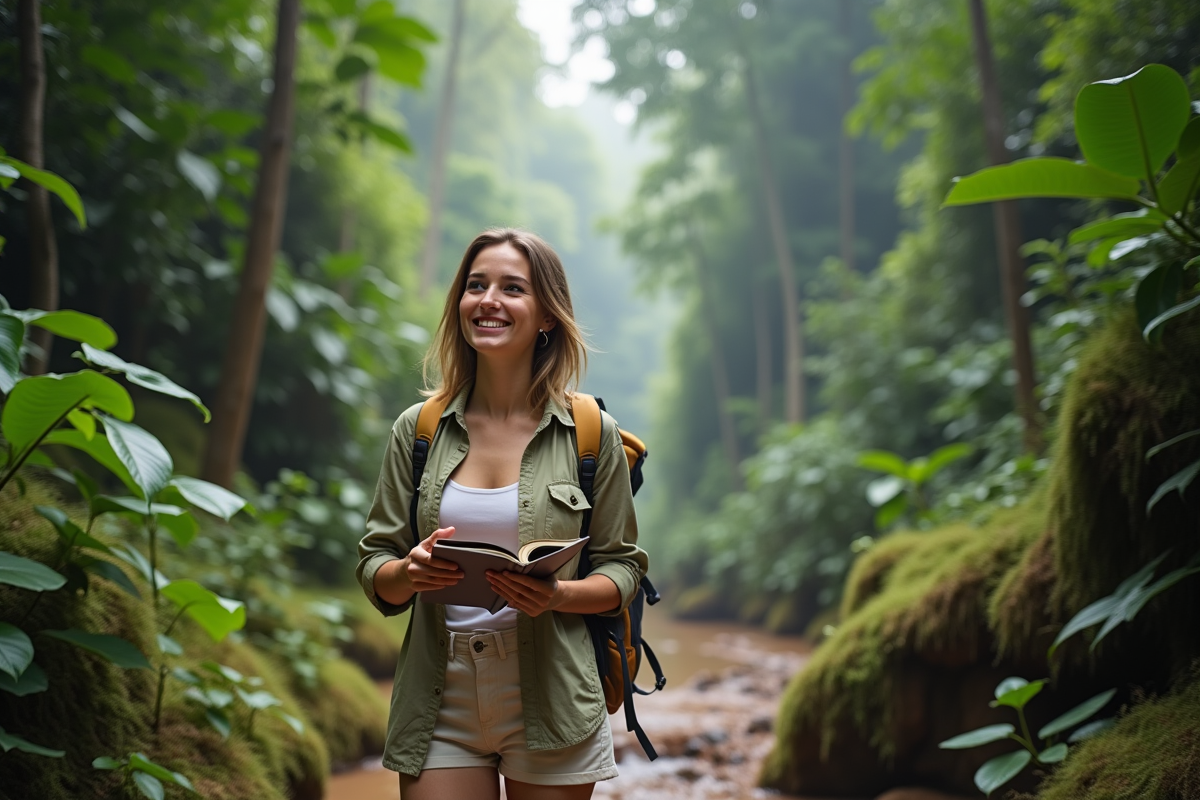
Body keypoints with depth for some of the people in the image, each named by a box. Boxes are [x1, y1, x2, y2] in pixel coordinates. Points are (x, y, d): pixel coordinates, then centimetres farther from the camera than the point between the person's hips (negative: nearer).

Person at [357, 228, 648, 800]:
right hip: (440, 701, 1)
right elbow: (374, 567, 7)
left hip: (549, 701, -1)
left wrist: (557, 595, -17)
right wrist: (410, 572, -16)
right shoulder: (417, 430, 4)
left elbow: (623, 567, 3)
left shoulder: (591, 434, -1)